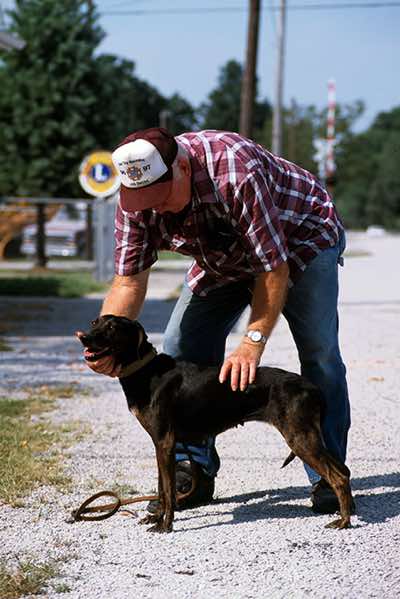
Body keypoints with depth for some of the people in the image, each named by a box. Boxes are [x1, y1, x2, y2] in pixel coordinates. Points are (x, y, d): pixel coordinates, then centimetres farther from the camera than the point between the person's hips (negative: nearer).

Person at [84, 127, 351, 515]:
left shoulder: (236, 173, -42)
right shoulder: (136, 197, -24)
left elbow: (274, 267, -37)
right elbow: (129, 280, -19)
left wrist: (253, 343, -41)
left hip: (301, 239, -5)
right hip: (224, 259, 5)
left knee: (319, 352, -16)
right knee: (182, 348, -7)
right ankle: (193, 472, 2)